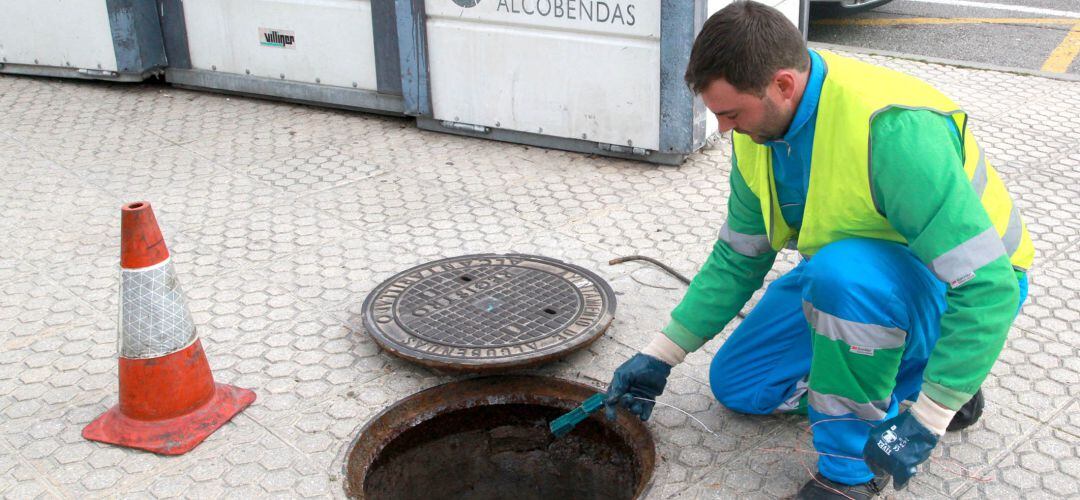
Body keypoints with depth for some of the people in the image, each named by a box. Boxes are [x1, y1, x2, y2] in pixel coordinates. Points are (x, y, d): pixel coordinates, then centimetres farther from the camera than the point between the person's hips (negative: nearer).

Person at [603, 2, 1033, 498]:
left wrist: (926, 419, -35)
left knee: (843, 269, -40)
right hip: (856, 276, 8)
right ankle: (903, 381, 12)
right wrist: (659, 356, 0)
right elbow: (736, 258, 3)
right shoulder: (759, 131, -9)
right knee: (735, 382, 7)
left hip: (958, 292, -7)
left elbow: (987, 286, -35)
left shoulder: (894, 130, -35)